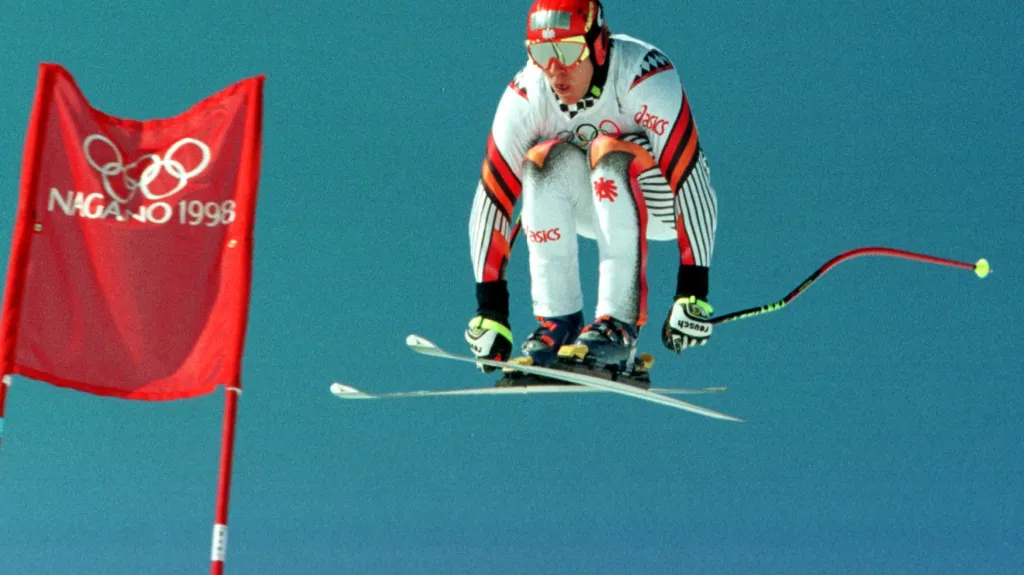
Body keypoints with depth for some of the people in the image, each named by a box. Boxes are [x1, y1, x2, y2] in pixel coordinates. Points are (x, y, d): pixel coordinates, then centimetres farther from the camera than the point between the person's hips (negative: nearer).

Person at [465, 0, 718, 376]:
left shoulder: (643, 76, -31)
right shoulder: (524, 97, -20)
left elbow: (692, 181, -33)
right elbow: (492, 201, -17)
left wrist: (693, 294, -36)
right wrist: (489, 309, -19)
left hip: (662, 198, -4)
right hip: (597, 203, 4)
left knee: (608, 154, -34)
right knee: (545, 160, -27)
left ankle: (620, 323, -33)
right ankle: (558, 319, -21)